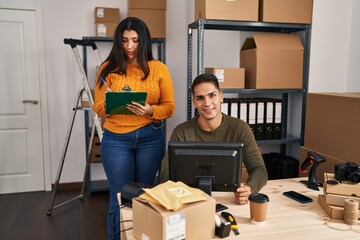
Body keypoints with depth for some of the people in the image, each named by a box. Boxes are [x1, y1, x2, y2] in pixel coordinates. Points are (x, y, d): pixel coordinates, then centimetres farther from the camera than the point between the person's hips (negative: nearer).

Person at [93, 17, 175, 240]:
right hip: (115, 139, 0)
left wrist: (150, 110, -19)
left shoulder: (159, 69, 2)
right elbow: (98, 108, 4)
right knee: (120, 197, 5)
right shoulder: (108, 68, 2)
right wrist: (108, 103, -19)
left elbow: (169, 107, 0)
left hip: (150, 138, 1)